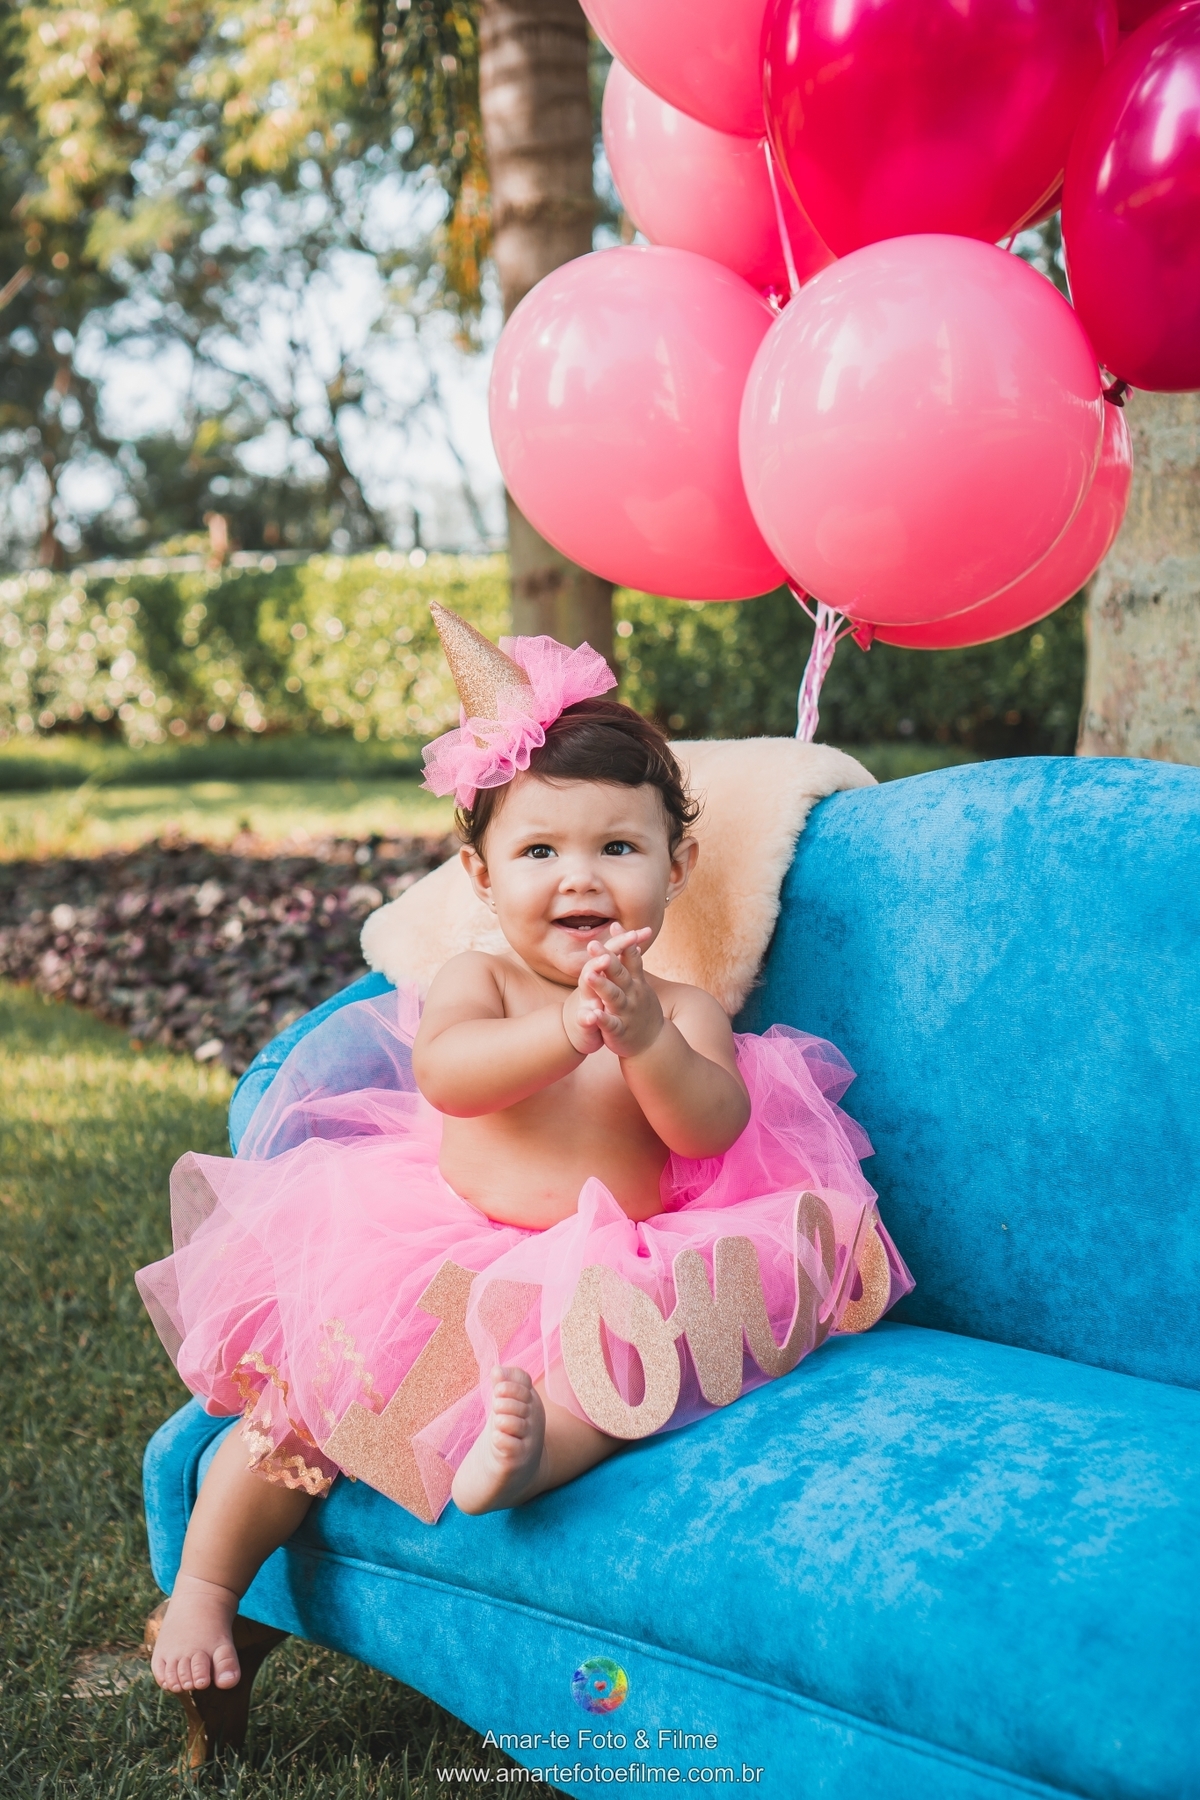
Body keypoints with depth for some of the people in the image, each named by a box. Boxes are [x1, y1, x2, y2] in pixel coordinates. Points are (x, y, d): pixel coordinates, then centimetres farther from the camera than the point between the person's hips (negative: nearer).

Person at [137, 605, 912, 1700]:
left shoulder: (683, 1011, 0)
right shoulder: (478, 981, -2)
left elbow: (712, 1130, -17)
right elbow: (443, 1074, -23)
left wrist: (644, 1037, -34)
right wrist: (572, 1028, -38)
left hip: (606, 1264, 0)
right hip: (437, 1247, 1)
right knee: (303, 1379, -5)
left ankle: (530, 1453, -52)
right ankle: (205, 1586, 14)